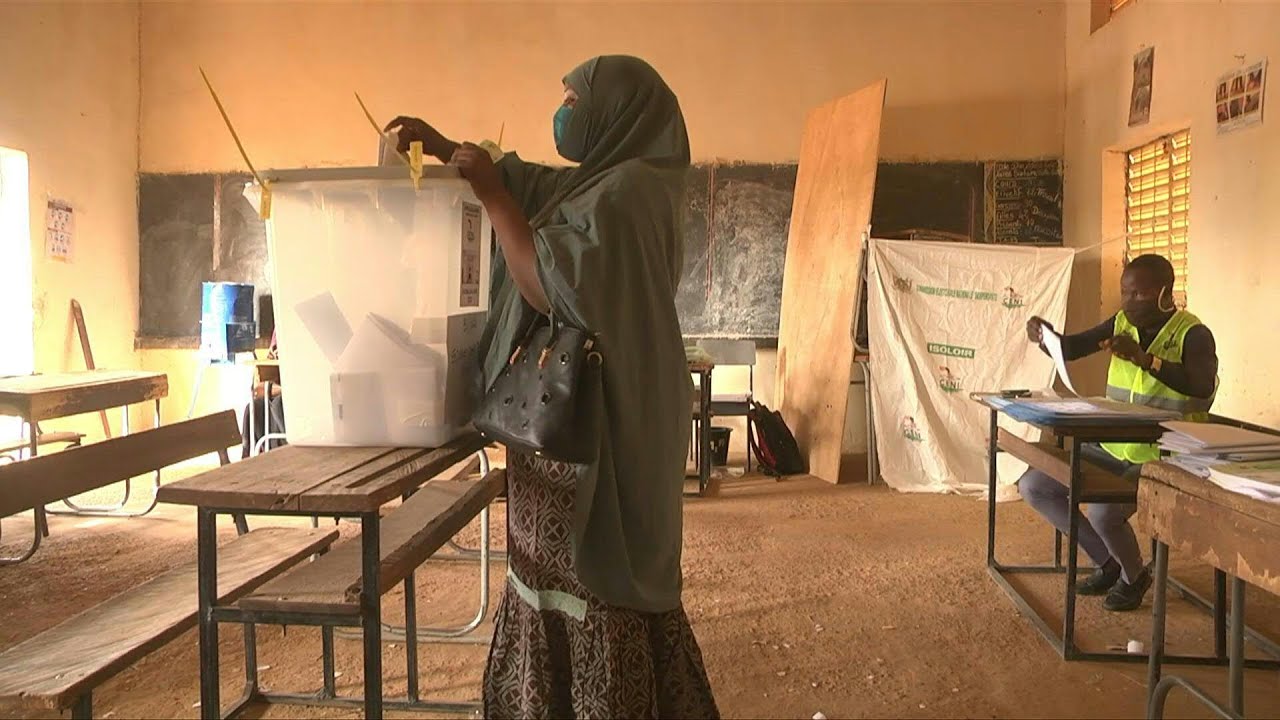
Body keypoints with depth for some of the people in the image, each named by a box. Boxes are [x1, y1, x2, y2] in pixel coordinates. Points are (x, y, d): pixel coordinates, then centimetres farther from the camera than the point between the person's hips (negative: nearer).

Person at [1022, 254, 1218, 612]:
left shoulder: (1192, 334, -11)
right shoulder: (1122, 323, 6)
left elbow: (1203, 387, -29)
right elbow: (1070, 349, 3)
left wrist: (1144, 359, -37)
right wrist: (1044, 336, -18)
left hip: (1163, 458, -7)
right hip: (1113, 448, 7)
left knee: (1102, 513, -30)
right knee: (1032, 486, -2)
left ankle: (1135, 575, 7)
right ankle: (1108, 561, 14)